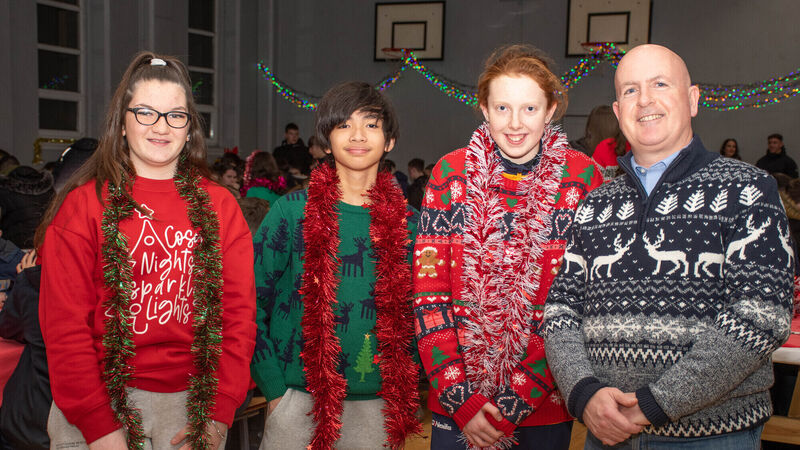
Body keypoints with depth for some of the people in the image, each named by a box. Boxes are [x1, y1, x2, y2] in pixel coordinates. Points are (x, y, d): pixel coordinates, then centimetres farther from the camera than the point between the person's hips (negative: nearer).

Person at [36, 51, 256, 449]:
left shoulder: (219, 206, 3)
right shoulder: (82, 204, -3)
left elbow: (239, 312, 0)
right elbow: (65, 323, -6)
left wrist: (219, 413, -7)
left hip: (193, 401, 2)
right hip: (103, 399, -2)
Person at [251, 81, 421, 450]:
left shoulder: (406, 222, 2)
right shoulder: (292, 211, -5)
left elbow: (411, 315, 11)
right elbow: (252, 303, -4)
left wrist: (404, 391, 3)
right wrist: (274, 387, -7)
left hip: (378, 405, 2)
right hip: (298, 399, -2)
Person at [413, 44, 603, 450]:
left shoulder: (583, 179, -7)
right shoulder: (451, 173, -3)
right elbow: (429, 292, -5)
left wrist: (516, 401, -13)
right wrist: (459, 397, -11)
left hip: (545, 404, 0)